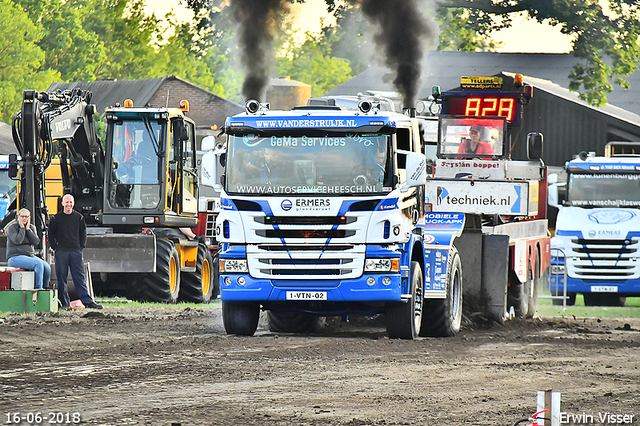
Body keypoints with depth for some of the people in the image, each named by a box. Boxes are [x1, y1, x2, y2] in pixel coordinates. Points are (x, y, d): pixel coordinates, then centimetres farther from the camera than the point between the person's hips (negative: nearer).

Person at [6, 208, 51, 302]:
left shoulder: (32, 228, 15)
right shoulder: (12, 227, -1)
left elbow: (36, 242, -2)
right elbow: (17, 240, -19)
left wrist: (28, 229, -4)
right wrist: (22, 228, -8)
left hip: (30, 256, 6)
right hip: (15, 257, -6)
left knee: (47, 267, -21)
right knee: (38, 264, -32)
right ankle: (38, 289, -30)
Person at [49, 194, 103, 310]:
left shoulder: (79, 217, 10)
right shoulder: (56, 218, 6)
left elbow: (83, 233, 15)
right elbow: (51, 235, 10)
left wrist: (80, 247, 5)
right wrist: (55, 247, -1)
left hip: (76, 251, 1)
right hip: (61, 252, 0)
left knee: (80, 277, -2)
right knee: (61, 278, -1)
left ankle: (88, 301, -4)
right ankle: (65, 303, 4)